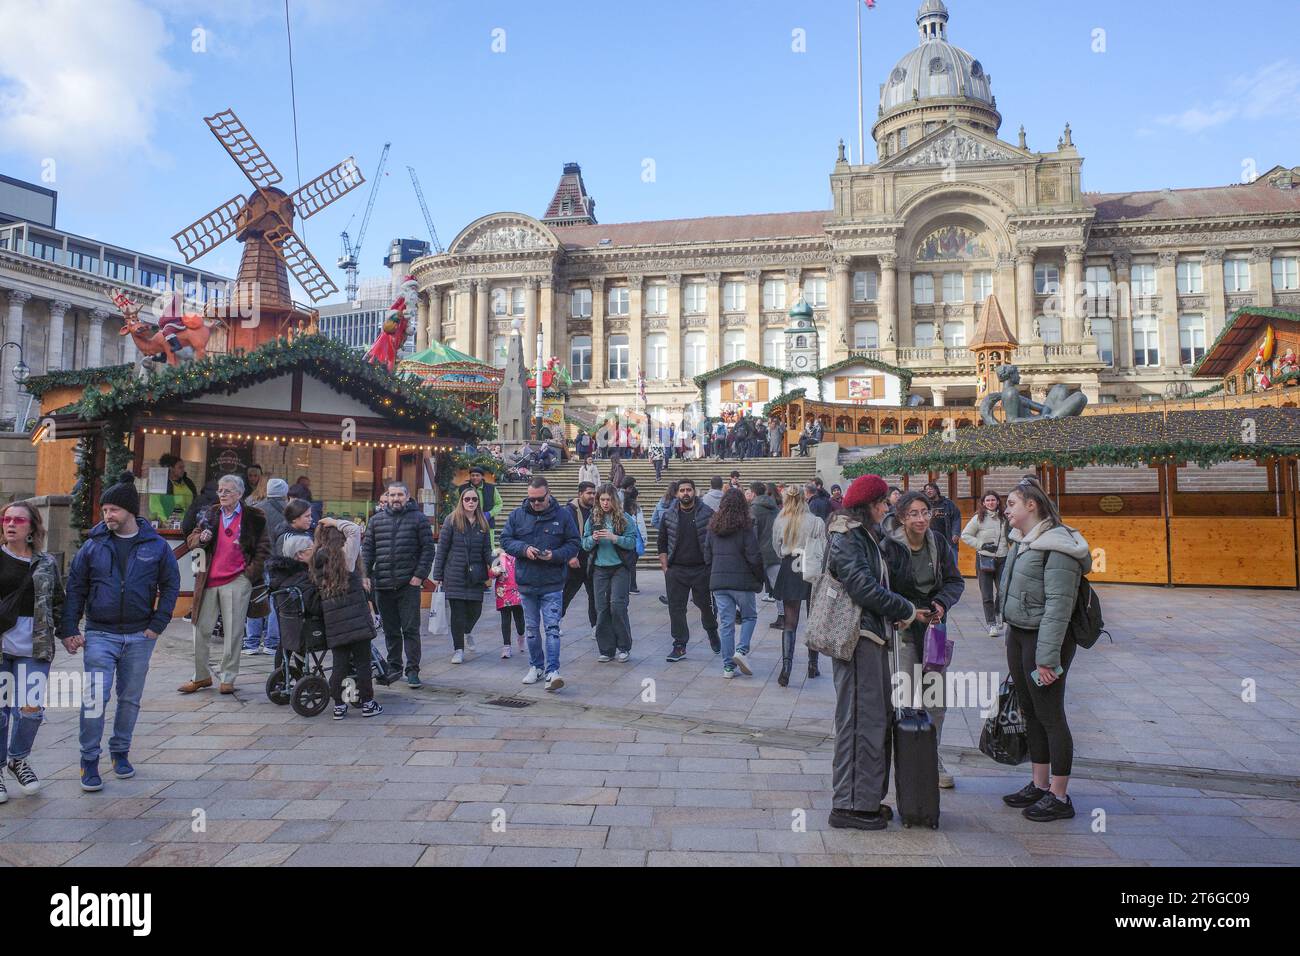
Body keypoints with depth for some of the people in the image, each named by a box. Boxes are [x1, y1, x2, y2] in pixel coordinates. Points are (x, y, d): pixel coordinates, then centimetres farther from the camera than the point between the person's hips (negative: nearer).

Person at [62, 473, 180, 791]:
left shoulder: (156, 546, -1)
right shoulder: (93, 545, 0)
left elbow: (171, 586, 4)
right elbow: (75, 588, 3)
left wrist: (158, 625, -3)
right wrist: (69, 629, -4)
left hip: (139, 637, 1)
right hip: (100, 635, -1)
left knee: (130, 699, 12)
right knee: (95, 699, -7)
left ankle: (120, 752, 29)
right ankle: (89, 760, 7)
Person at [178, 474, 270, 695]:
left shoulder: (254, 518, 2)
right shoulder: (211, 514, 12)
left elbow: (263, 548, 5)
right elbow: (190, 542, 14)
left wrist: (251, 573, -4)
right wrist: (201, 538, -8)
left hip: (237, 581, -4)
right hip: (209, 581, 4)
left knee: (233, 633, 2)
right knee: (201, 629, 6)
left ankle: (228, 678, 13)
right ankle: (201, 676, 20)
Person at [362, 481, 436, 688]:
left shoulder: (419, 518, 1)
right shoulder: (376, 520, 11)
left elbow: (428, 549, -2)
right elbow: (367, 549, 12)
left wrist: (419, 575, -10)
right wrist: (365, 574, 0)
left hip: (408, 584, -4)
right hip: (382, 585, 4)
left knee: (410, 629, -3)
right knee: (390, 630, 13)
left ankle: (412, 670, 2)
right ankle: (394, 666, 24)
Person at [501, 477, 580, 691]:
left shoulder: (562, 515, -2)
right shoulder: (517, 515, 2)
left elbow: (574, 544, 1)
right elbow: (505, 539, 5)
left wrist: (555, 555, -16)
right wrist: (524, 549, -14)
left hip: (552, 584, -3)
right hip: (526, 583, 3)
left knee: (552, 628, -7)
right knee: (531, 628, 14)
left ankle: (552, 672, -6)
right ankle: (536, 667, 28)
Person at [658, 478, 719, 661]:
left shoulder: (707, 513, -1)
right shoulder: (668, 515, 5)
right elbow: (662, 543, 10)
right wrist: (665, 567, 2)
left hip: (702, 569, -1)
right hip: (676, 570, 1)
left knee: (706, 604, 9)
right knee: (676, 608, 1)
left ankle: (712, 632, 37)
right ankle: (679, 646, 10)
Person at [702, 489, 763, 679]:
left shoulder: (713, 527, 5)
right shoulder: (745, 527, -9)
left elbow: (707, 556, 8)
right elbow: (754, 557, -10)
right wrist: (759, 579, 3)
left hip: (718, 581, 4)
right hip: (742, 580, -4)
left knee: (725, 623, 8)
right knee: (749, 616, 16)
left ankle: (728, 667, 9)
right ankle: (741, 650, -4)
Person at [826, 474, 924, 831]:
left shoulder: (868, 535, 18)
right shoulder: (846, 539, -13)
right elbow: (864, 588, -20)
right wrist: (907, 611, -11)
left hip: (873, 634, 10)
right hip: (856, 637, -10)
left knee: (879, 717, 14)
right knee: (860, 720, -5)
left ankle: (869, 798, 25)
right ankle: (849, 805, 2)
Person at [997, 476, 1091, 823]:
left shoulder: (1057, 547, -18)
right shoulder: (1021, 541, 10)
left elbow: (1059, 605, -22)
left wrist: (1047, 657, -24)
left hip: (1045, 638, -9)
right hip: (1017, 634, 9)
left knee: (1050, 716, 1)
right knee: (1031, 713, 16)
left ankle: (1059, 797, 13)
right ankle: (1039, 785, 28)